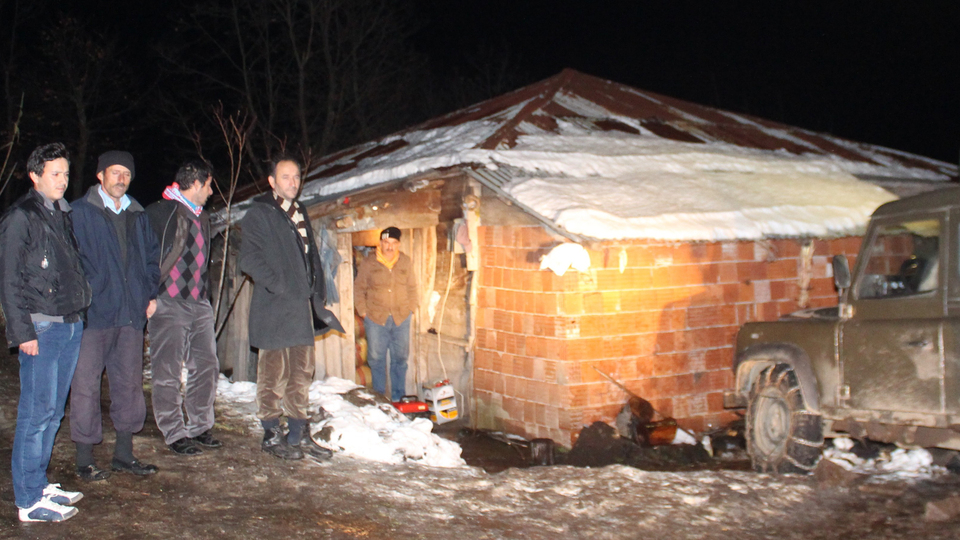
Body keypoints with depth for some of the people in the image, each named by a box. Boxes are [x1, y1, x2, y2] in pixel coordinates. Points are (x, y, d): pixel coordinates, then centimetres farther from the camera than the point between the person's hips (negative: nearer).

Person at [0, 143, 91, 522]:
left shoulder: (62, 214, 16)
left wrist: (79, 313, 12)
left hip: (71, 325, 8)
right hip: (41, 329, -8)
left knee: (53, 411, 13)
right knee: (37, 412, -5)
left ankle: (39, 485, 23)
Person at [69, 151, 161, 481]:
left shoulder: (138, 215, 16)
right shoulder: (80, 213, -2)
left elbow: (152, 255, 23)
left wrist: (151, 293, 12)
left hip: (131, 314, 6)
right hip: (93, 314, -6)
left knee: (129, 384, 11)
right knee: (86, 385, -3)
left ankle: (124, 453, 22)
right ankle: (84, 459, 6)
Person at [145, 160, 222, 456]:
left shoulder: (201, 217, 19)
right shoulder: (158, 212, -6)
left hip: (199, 302, 8)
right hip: (168, 303, -8)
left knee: (207, 365, 6)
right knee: (168, 372, -3)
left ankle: (199, 428, 16)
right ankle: (175, 434, 3)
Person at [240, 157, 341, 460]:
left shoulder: (301, 214, 19)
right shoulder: (259, 214, -4)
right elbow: (249, 260, -13)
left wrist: (317, 296, 16)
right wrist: (279, 286, -18)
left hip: (301, 309, 7)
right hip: (273, 309, -7)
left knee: (302, 372, 10)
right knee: (274, 373, -1)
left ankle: (299, 435, 19)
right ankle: (272, 436, 10)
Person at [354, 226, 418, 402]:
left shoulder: (406, 262, 5)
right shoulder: (368, 263, -2)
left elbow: (412, 288, 14)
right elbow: (359, 289, 4)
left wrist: (411, 308, 6)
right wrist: (363, 311, -1)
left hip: (401, 318, 2)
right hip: (375, 318, -2)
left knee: (400, 359, 8)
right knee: (376, 359, 4)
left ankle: (398, 398, 19)